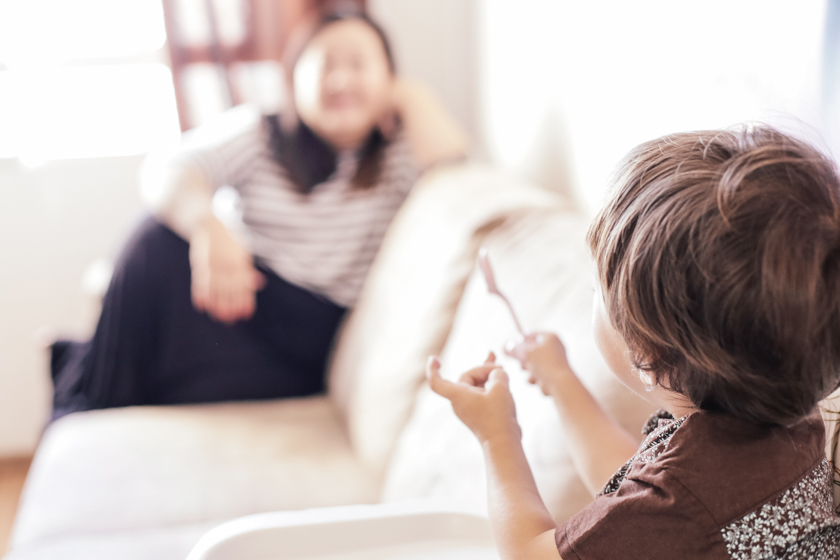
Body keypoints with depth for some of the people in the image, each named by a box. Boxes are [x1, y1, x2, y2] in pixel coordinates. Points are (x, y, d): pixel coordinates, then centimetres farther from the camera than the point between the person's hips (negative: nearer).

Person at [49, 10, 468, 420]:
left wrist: (409, 95, -2)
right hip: (242, 292, 2)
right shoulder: (258, 134, 6)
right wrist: (207, 226, -33)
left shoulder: (397, 152, 5)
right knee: (161, 241, -28)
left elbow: (449, 157, -19)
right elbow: (167, 172, -11)